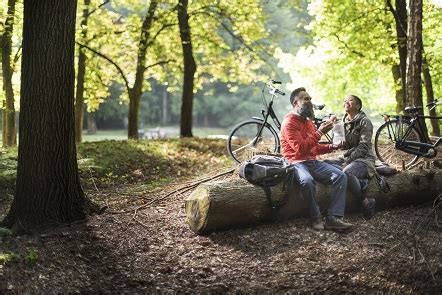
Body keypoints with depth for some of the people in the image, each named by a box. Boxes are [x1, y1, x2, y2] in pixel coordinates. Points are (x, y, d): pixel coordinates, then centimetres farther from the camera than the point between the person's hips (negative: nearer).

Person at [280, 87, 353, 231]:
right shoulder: (289, 122, -9)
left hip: (313, 162, 8)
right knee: (307, 181, -39)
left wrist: (331, 147, 8)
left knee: (340, 176, -13)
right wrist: (319, 132, -18)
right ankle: (316, 218, -20)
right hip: (296, 163, -8)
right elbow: (301, 148, -20)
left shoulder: (308, 121, 18)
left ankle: (333, 218, -21)